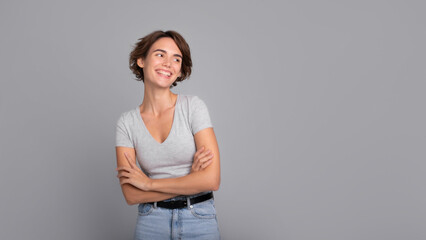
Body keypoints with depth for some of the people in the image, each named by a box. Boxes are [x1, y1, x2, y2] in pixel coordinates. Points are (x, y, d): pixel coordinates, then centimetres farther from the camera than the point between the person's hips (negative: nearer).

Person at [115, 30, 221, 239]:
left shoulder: (193, 106, -10)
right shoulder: (127, 122, -4)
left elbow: (212, 179, -18)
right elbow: (131, 195, -9)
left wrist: (148, 183, -12)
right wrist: (190, 179, -17)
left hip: (200, 221, -1)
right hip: (151, 223, 2)